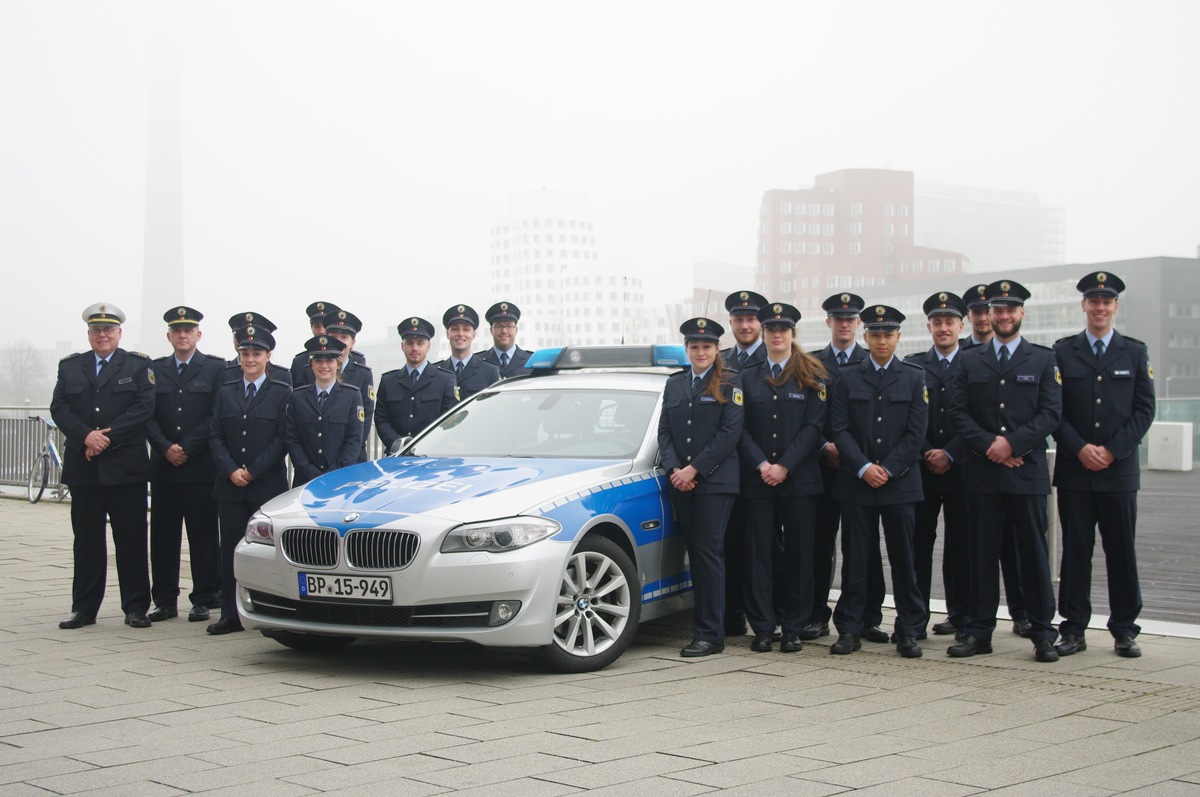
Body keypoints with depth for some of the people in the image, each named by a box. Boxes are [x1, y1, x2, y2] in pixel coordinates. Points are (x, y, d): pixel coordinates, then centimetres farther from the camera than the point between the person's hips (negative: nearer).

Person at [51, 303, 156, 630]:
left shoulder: (139, 366, 6)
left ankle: (135, 608, 6)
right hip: (83, 468, 2)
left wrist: (108, 437, -13)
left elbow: (145, 407, -5)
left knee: (132, 539, 0)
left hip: (126, 467, -2)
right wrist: (86, 436, -13)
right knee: (86, 539, 6)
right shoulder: (69, 366, 14)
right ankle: (84, 608, 12)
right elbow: (59, 408, 4)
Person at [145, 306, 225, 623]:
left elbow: (217, 416, -4)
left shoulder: (216, 368, 5)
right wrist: (166, 447, -8)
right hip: (163, 466, 3)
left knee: (203, 535, -1)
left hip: (201, 466, -3)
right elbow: (147, 415, 7)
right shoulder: (154, 370, 14)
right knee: (163, 535, 4)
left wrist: (187, 448, -10)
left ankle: (204, 600, 5)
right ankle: (165, 601, 11)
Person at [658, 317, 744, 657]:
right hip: (681, 484, 5)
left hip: (716, 481, -5)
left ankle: (710, 635, -7)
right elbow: (664, 431, 11)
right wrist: (674, 470, -5)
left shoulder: (730, 384, 1)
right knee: (694, 554, 6)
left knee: (708, 553, -9)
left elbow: (730, 433, -8)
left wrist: (694, 470, -13)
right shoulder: (674, 384, 16)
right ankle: (705, 626, 12)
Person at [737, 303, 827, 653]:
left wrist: (785, 466, -11)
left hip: (799, 478, -1)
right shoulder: (747, 377, 11)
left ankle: (793, 628, 8)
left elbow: (813, 427, -2)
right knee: (758, 553, 1)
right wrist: (761, 465, -9)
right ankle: (762, 628, 7)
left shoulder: (811, 377, 6)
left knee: (798, 553, 1)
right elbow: (741, 428, 5)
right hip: (756, 480, 1)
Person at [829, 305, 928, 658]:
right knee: (855, 559, 2)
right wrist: (863, 468, -11)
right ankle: (850, 629, 8)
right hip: (856, 483, 1)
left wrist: (887, 470, -9)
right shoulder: (847, 379, 9)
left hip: (900, 482, 0)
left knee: (903, 559, 2)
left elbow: (916, 432, 0)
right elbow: (840, 430, 2)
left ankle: (909, 632, 8)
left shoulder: (914, 377, 7)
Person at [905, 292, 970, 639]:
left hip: (961, 467, -1)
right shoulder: (912, 366, 10)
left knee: (960, 544, 3)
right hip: (922, 468, 1)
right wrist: (927, 454, -7)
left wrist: (950, 454, -9)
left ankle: (960, 614, 11)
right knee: (919, 542, -1)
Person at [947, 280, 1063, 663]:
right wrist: (989, 445, -10)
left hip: (1028, 471, -1)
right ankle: (978, 631, 10)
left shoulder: (1043, 360, 7)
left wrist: (1012, 443, -13)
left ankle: (1043, 634, 7)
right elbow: (958, 413, 5)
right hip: (982, 473, 1)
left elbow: (1052, 412, -2)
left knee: (1034, 554, 1)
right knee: (981, 554, 4)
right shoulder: (970, 361, 11)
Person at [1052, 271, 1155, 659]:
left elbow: (1144, 409, 2)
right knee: (1075, 551, 2)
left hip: (1119, 470, 0)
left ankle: (1124, 631, 12)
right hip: (1074, 469, 0)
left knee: (1122, 552, 4)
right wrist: (1080, 449, -10)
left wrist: (1111, 451, -9)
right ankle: (1073, 630, 8)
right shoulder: (1063, 351, 7)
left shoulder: (1135, 352, 8)